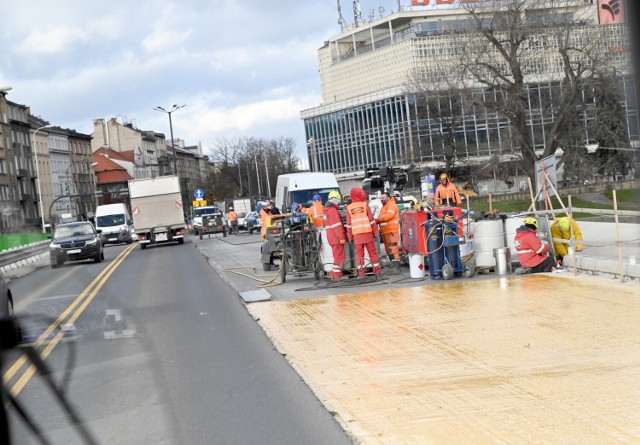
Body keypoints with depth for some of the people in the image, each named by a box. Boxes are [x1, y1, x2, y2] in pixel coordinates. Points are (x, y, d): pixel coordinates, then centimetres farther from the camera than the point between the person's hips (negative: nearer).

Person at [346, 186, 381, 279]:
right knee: (372, 252, 7)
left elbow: (349, 224, 5)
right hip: (368, 233, -1)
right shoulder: (365, 205, -2)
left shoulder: (349, 208, 3)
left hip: (356, 234, 1)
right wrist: (375, 232, 5)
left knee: (359, 254, 4)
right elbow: (371, 220, -2)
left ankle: (361, 273, 2)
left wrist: (350, 236, 11)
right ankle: (377, 271, 9)